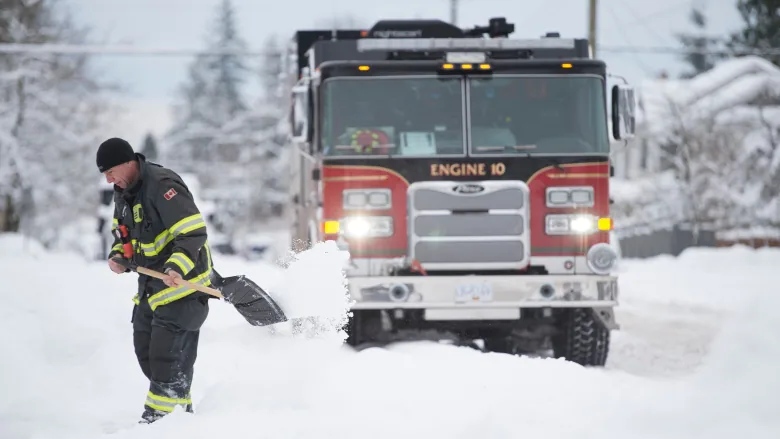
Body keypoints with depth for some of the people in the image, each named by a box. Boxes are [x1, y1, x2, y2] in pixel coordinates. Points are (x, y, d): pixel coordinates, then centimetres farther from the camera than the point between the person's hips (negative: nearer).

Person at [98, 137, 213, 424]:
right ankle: (181, 408, 25)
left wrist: (176, 267, -40)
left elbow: (194, 233, -27)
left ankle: (157, 418, -5)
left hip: (181, 280, -10)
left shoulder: (162, 185, -23)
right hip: (151, 282, 10)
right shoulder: (123, 191, 7)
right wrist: (118, 254, 1)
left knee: (165, 352, -11)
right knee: (144, 350, 12)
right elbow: (123, 233, 23)